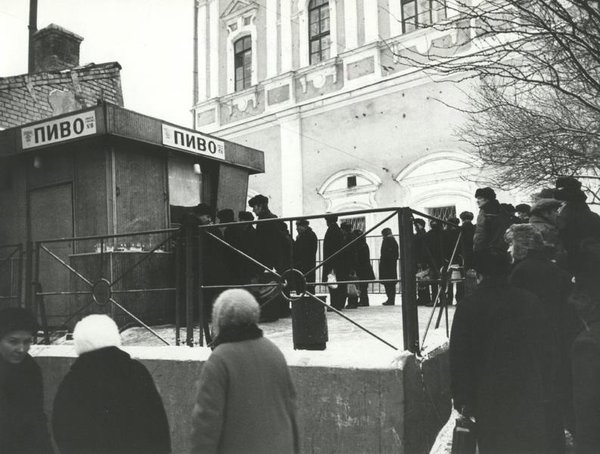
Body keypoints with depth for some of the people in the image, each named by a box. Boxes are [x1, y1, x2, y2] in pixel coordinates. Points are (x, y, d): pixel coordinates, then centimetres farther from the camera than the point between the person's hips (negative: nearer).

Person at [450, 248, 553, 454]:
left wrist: (462, 399, 0)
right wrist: (540, 386, 15)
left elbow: (459, 357, -8)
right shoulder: (530, 301, -2)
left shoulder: (468, 307, -10)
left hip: (489, 397, -2)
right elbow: (544, 350, 5)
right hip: (529, 394, 2)